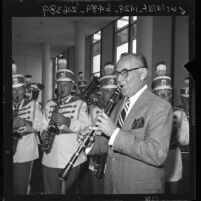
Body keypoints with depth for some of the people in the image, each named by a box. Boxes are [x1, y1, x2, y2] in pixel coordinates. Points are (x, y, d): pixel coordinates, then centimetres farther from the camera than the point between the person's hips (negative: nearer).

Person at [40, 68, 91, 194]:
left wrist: (67, 121, -23)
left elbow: (87, 127, -10)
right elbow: (43, 125, 16)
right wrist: (44, 132, -7)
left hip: (71, 158, -3)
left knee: (69, 191, 6)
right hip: (50, 159, 3)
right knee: (51, 191, 12)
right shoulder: (49, 104, 13)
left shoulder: (80, 104, 2)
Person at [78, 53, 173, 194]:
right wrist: (91, 143, -6)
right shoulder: (119, 106, 8)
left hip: (141, 189, -6)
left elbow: (158, 155, -27)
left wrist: (115, 132, -29)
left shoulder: (160, 108, -17)